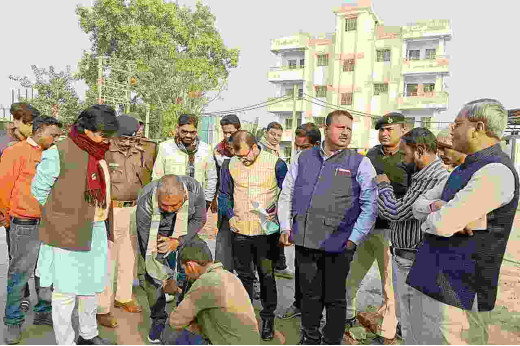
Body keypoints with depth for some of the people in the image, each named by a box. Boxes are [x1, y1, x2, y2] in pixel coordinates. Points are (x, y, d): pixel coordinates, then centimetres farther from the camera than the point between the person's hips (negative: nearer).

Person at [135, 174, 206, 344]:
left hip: (187, 232, 1)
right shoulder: (145, 201, -35)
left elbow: (199, 220, -14)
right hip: (156, 232, -1)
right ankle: (158, 319, 14)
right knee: (153, 274, -9)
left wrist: (177, 241, -27)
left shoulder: (195, 189, -34)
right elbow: (147, 243, -26)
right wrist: (163, 276, -22)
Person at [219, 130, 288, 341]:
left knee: (267, 275, 9)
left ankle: (268, 318, 29)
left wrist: (278, 209, -15)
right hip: (240, 231, 3)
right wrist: (230, 215, -4)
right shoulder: (230, 165, 1)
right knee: (244, 275, 14)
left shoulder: (275, 164, -8)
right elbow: (224, 194, 11)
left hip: (266, 231, -2)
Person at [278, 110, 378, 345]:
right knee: (309, 295, 18)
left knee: (335, 298, 13)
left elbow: (370, 205, -4)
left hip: (337, 245, -2)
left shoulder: (360, 164, 0)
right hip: (304, 241, 3)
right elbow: (286, 194, 12)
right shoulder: (304, 158, 9)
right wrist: (285, 227, 4)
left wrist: (354, 238, -10)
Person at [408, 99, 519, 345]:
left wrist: (430, 219, -3)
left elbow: (443, 224, -26)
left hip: (457, 293, -9)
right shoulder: (464, 170, 14)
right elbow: (419, 205, 11)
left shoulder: (496, 171, -18)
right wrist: (437, 208, -11)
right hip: (428, 282, 9)